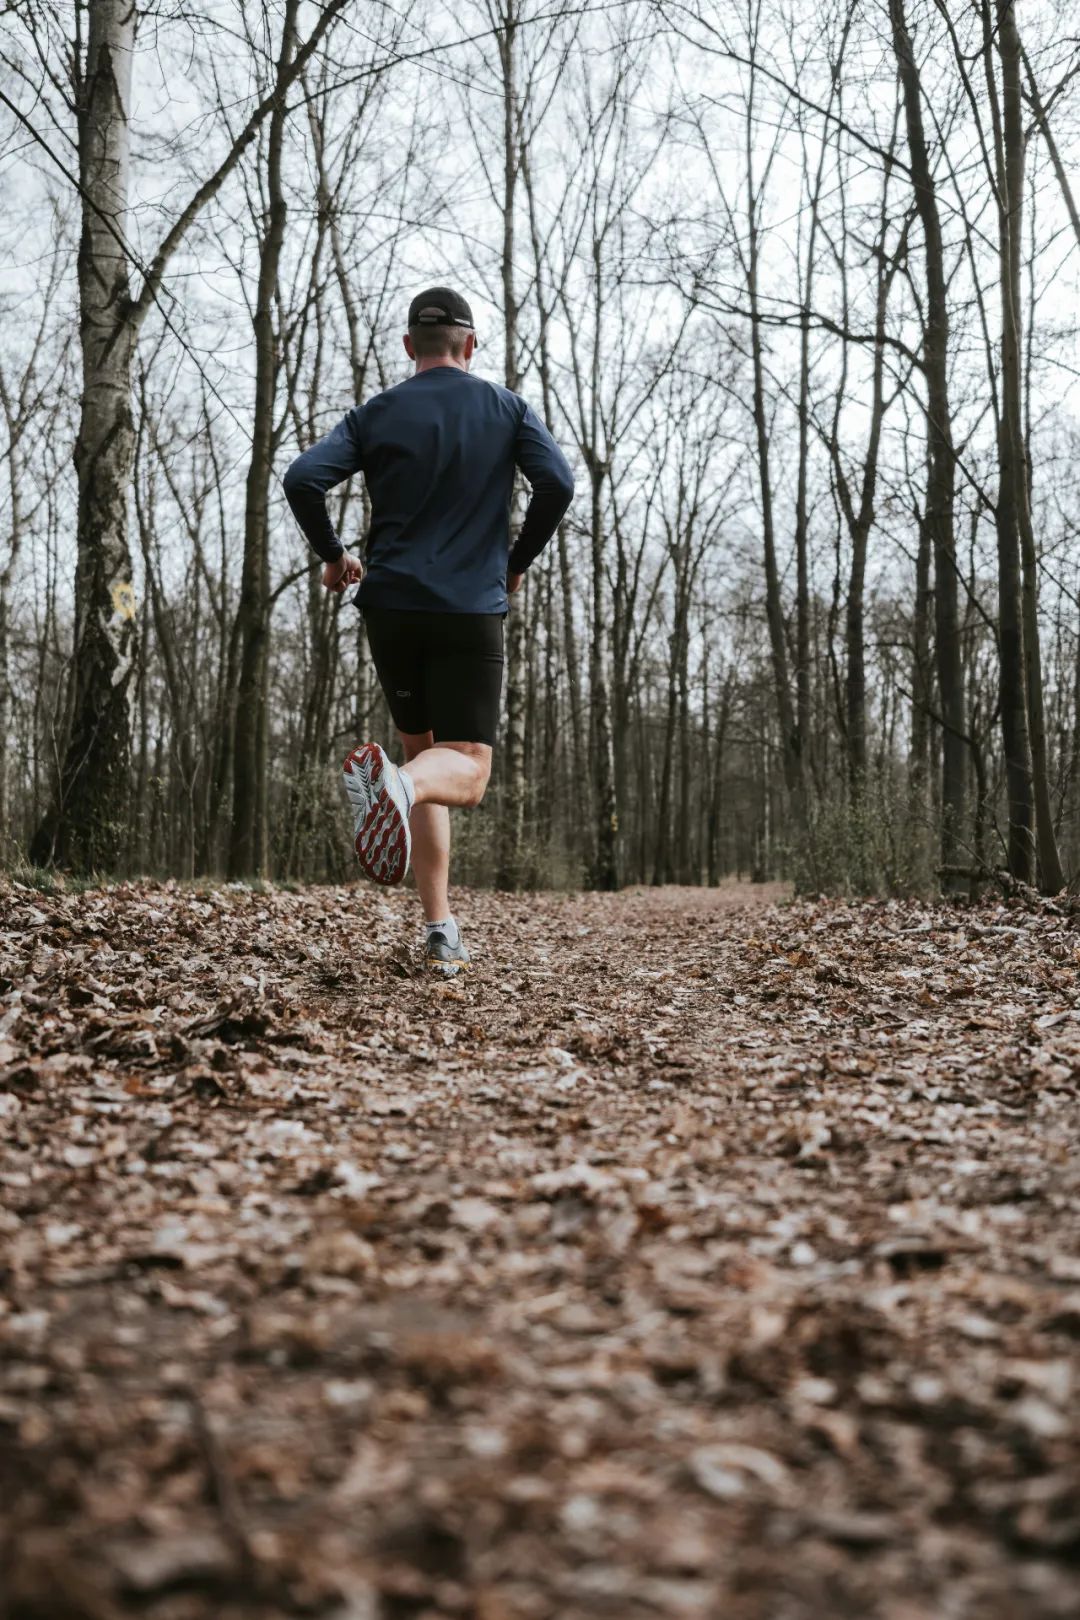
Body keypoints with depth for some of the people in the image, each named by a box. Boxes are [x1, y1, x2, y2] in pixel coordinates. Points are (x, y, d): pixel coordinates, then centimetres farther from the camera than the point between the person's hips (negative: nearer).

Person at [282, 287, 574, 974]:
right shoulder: (506, 408, 7)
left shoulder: (375, 414, 8)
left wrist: (333, 554, 11)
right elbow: (557, 484, -7)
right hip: (473, 610, -2)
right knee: (466, 770, 0)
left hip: (391, 607, 2)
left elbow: (303, 480, -5)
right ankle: (400, 782, -39)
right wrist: (517, 562, 7)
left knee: (424, 748, 15)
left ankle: (443, 928, 8)